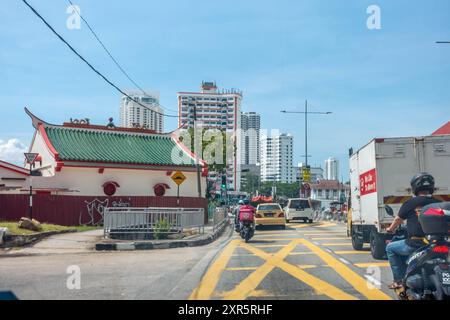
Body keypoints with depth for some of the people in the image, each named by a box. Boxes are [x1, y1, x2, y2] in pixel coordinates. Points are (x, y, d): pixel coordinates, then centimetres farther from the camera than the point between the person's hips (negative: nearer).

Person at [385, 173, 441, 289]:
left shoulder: (411, 203, -6)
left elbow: (398, 220, 8)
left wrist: (390, 229, 28)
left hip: (415, 244, -5)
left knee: (390, 248, 19)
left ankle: (399, 280, 12)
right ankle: (405, 277, 33)